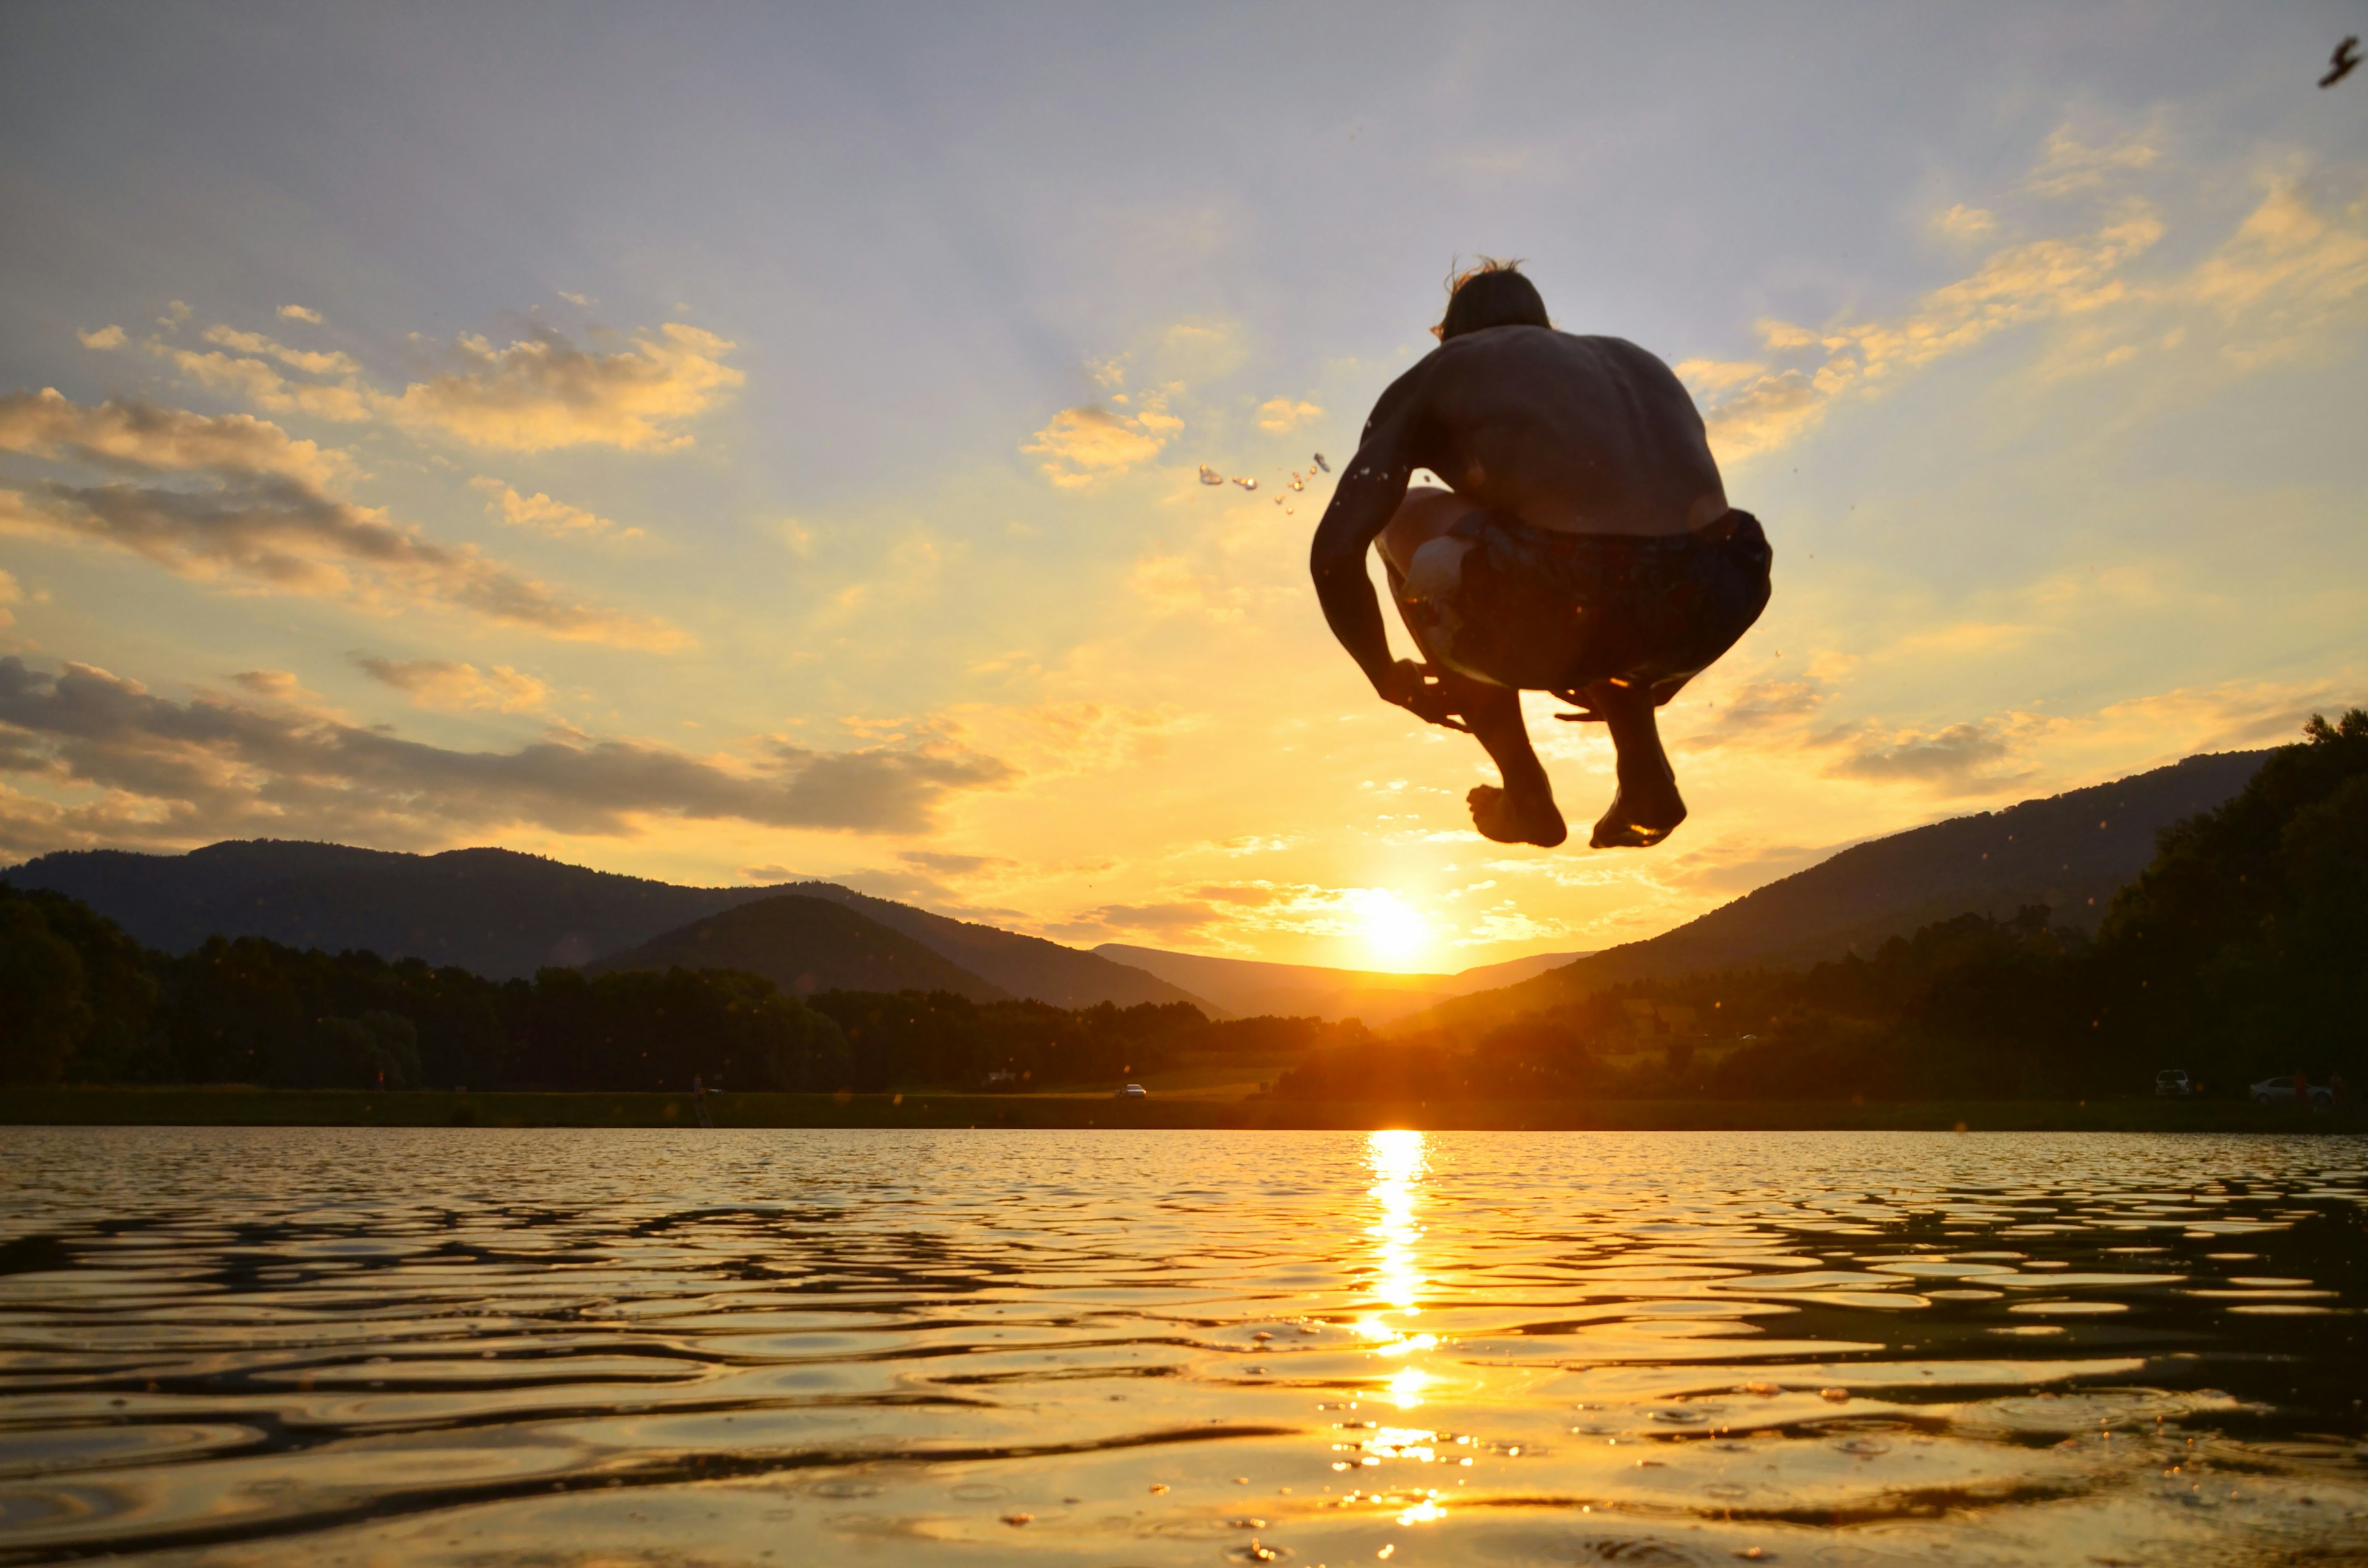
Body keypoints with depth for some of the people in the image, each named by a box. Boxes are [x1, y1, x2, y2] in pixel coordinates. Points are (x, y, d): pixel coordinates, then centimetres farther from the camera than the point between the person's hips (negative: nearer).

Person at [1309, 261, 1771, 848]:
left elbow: (1335, 554, 10)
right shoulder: (1640, 362, 35)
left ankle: (1526, 792, 25)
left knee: (1402, 515, 25)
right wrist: (1646, 682, 48)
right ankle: (1646, 771, 25)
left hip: (1566, 609, -6)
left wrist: (1389, 677, 27)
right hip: (1708, 616, 6)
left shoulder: (1435, 374, 21)